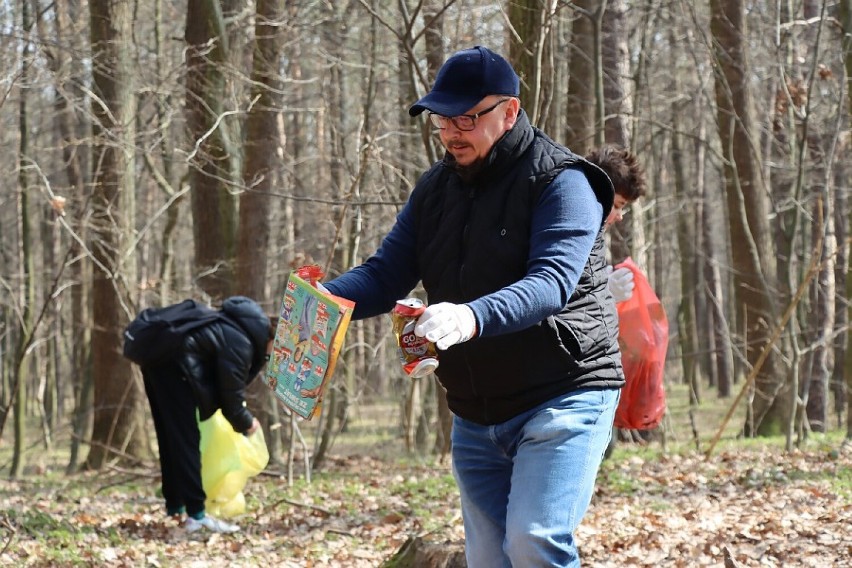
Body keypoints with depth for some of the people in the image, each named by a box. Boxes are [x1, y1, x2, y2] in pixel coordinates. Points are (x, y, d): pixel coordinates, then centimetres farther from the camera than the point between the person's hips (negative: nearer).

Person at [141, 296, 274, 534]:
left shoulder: (247, 328, 13)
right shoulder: (239, 342, -17)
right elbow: (231, 396, -11)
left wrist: (240, 418, 18)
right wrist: (246, 423, 6)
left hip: (159, 356, 11)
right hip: (173, 362, -11)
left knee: (171, 440, 16)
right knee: (186, 441, -8)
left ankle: (175, 508, 24)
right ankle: (196, 515, -9)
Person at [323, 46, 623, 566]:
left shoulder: (559, 182, -12)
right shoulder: (435, 190, 9)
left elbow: (552, 282, -27)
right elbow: (386, 273, 4)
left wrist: (473, 317, -45)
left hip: (563, 399, -7)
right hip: (476, 416, 7)